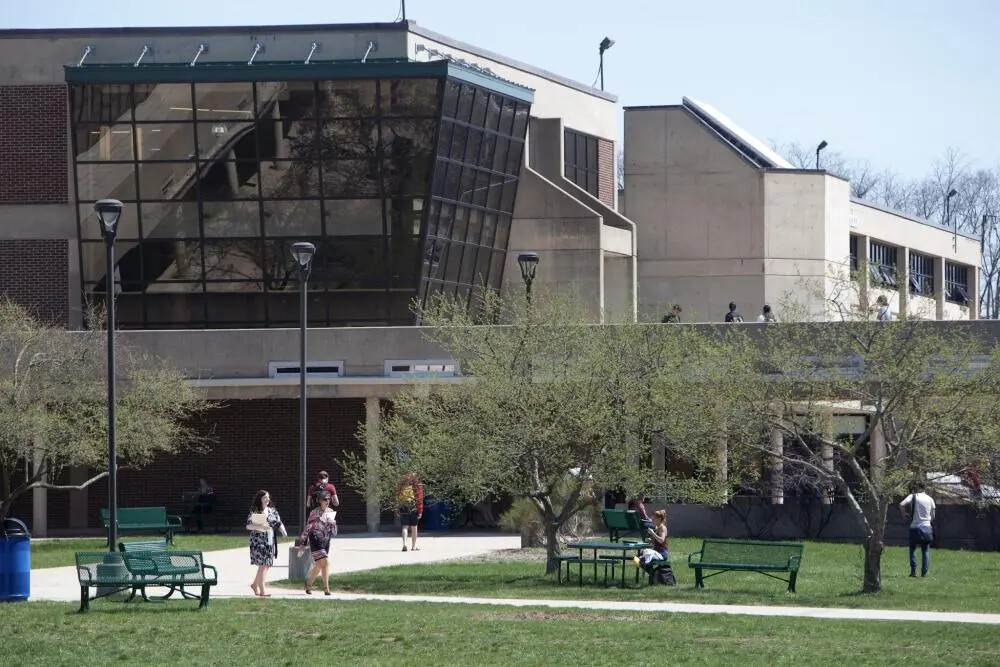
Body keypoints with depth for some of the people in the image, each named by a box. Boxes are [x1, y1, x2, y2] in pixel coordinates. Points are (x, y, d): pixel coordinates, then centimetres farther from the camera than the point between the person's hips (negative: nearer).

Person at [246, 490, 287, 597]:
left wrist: (283, 530, -7)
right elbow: (248, 526, -9)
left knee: (267, 565, 7)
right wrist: (260, 527, -23)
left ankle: (255, 584, 25)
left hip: (270, 541, 6)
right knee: (262, 564, -11)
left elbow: (278, 523, 13)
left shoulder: (272, 511, 13)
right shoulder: (254, 511, -3)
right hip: (258, 540, -6)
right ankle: (262, 590, -8)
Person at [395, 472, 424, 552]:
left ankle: (404, 544, -22)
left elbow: (397, 499, 9)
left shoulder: (401, 486, 9)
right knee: (414, 527, 11)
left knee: (405, 527, -1)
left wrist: (397, 511, 13)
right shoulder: (417, 486, 1)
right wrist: (420, 511, -4)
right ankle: (413, 546, 18)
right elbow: (419, 499, -5)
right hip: (414, 509, -1)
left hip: (403, 509, 1)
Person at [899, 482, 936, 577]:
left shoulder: (913, 496, -3)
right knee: (925, 551, 10)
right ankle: (924, 572, 4)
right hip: (926, 527, 2)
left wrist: (904, 514, -1)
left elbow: (901, 504, -18)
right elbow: (932, 516, 8)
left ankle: (913, 570, 1)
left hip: (915, 527, -2)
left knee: (912, 549, 12)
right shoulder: (930, 499, 5)